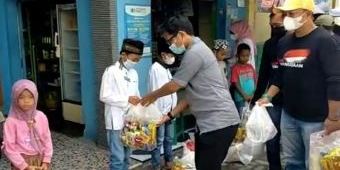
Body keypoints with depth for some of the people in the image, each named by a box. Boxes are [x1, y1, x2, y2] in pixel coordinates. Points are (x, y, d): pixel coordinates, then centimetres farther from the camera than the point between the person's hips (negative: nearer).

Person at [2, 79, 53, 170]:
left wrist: (46, 161, -4)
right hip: (21, 163, -3)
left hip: (40, 159, 3)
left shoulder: (41, 117, -6)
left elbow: (47, 139, 1)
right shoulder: (11, 121, -16)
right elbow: (9, 148, -14)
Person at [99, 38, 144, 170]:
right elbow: (104, 96, -15)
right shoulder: (111, 71, -9)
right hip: (116, 121, -6)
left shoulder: (134, 73, 11)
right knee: (118, 158, -3)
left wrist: (139, 102, -1)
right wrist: (127, 99, -21)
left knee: (126, 157, 14)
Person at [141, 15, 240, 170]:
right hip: (209, 122, 10)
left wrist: (151, 96, 8)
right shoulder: (196, 50, 16)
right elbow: (191, 94, 16)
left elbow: (173, 86, -11)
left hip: (219, 122, -10)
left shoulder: (194, 53, -17)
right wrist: (170, 115, 14)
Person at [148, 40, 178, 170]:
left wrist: (173, 109, 13)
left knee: (169, 138, 17)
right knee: (159, 141, 1)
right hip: (160, 112, -8)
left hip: (169, 111, 8)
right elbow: (154, 92, -16)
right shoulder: (155, 69, -14)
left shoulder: (166, 68, 13)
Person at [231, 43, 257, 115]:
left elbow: (255, 81, 8)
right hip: (240, 99, -5)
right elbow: (236, 83, -11)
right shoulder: (235, 68, -9)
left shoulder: (250, 67, 8)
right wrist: (244, 95, -15)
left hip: (252, 98, 5)